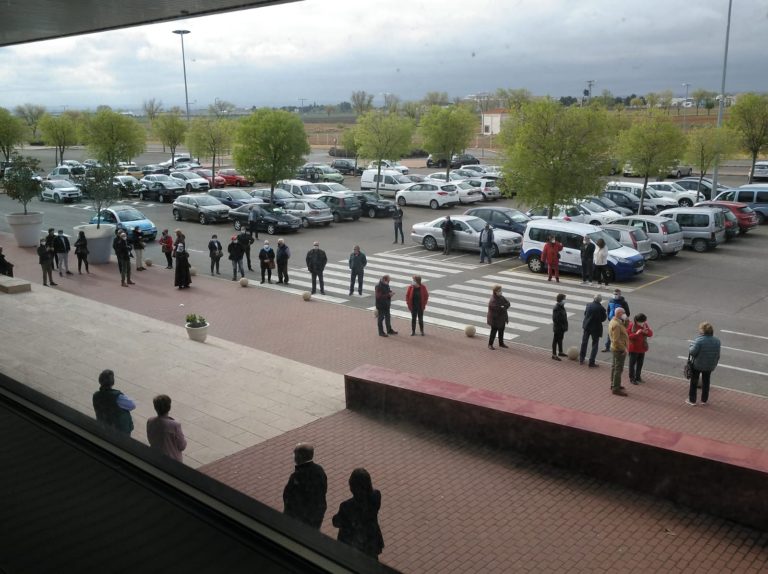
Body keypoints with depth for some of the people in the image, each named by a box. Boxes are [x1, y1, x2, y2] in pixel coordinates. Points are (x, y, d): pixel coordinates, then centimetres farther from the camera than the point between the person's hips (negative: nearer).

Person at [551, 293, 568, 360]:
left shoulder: (561, 307, 6)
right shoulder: (556, 308, -23)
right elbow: (555, 319, -24)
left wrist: (565, 326, 13)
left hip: (562, 327, 9)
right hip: (558, 328, -9)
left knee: (560, 339, 22)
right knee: (555, 340, 2)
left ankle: (560, 352, 37)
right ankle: (554, 355, 10)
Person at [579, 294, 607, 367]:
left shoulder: (589, 305, -8)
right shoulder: (601, 308, -17)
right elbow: (603, 319, -8)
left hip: (587, 326, 4)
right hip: (596, 328, -4)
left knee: (584, 343, 17)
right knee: (595, 345, 7)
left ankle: (581, 360, 26)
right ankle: (591, 362, 3)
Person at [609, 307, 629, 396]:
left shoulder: (614, 321, 7)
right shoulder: (616, 325, -25)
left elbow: (623, 328, 9)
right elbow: (616, 340, -27)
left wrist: (625, 322, -4)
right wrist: (624, 348, -21)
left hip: (615, 348, 11)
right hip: (619, 349, -11)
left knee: (614, 366, 19)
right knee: (619, 369, -4)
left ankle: (614, 385, 32)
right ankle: (616, 389, 2)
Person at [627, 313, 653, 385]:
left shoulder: (645, 325, 2)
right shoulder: (631, 325, -14)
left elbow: (651, 334, 3)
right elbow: (627, 336, -18)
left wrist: (647, 331, -20)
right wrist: (636, 333, -31)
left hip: (642, 348, 5)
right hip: (633, 348, -5)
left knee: (640, 364, 14)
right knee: (632, 363, 3)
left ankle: (638, 377, 28)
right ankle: (632, 378, 13)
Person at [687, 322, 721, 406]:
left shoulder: (699, 340, -24)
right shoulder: (717, 341, -5)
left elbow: (692, 352, -26)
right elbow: (718, 355, 3)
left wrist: (690, 346, -5)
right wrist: (714, 364, 16)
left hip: (697, 365, -4)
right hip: (709, 366, 4)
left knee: (694, 382, 12)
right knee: (706, 382, 20)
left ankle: (692, 400, 19)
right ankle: (704, 400, 30)